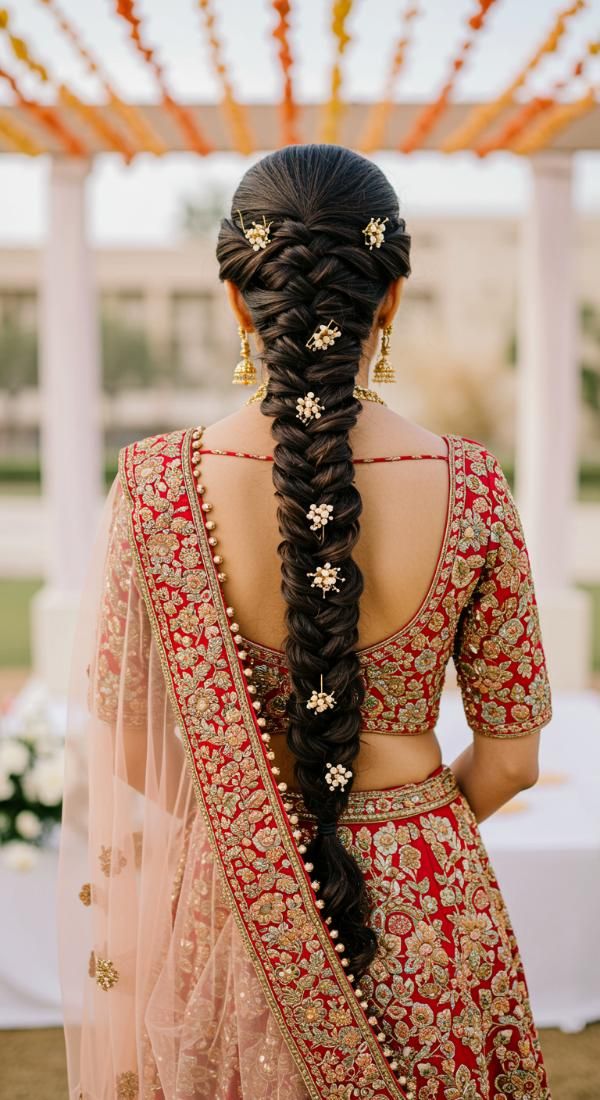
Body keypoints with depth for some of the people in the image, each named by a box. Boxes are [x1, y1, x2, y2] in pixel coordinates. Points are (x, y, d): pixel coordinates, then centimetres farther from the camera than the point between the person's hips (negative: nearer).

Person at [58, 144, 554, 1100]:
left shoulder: (158, 488, -15)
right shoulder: (471, 491, -14)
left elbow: (125, 749, -8)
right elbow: (510, 760, -6)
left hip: (224, 903, 0)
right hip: (423, 906, 0)